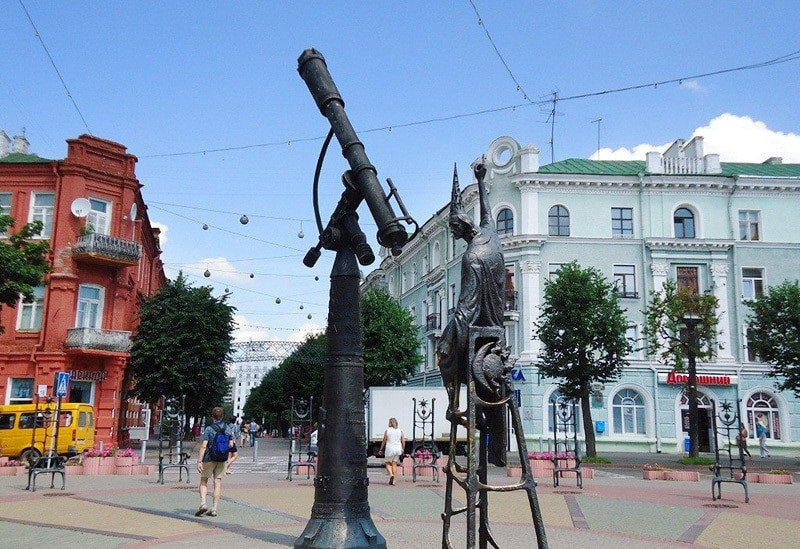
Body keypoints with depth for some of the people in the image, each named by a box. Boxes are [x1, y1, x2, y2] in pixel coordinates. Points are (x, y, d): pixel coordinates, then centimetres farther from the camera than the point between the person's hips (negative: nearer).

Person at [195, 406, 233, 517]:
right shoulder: (228, 428, 2)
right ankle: (214, 509, 6)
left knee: (204, 481, 12)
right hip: (222, 460, 3)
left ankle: (203, 504, -6)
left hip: (209, 458, -3)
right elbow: (231, 445, 6)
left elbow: (203, 446, -16)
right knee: (218, 483, 7)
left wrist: (199, 461, -16)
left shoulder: (209, 429, -10)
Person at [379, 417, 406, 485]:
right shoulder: (400, 431, 4)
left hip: (389, 449, -3)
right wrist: (402, 449, 14)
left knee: (388, 463, 12)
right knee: (394, 463, 11)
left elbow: (384, 441, -2)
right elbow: (403, 441, 2)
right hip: (398, 449, 3)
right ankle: (393, 481, 8)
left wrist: (381, 449, 9)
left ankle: (391, 475, -14)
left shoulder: (387, 431, -4)